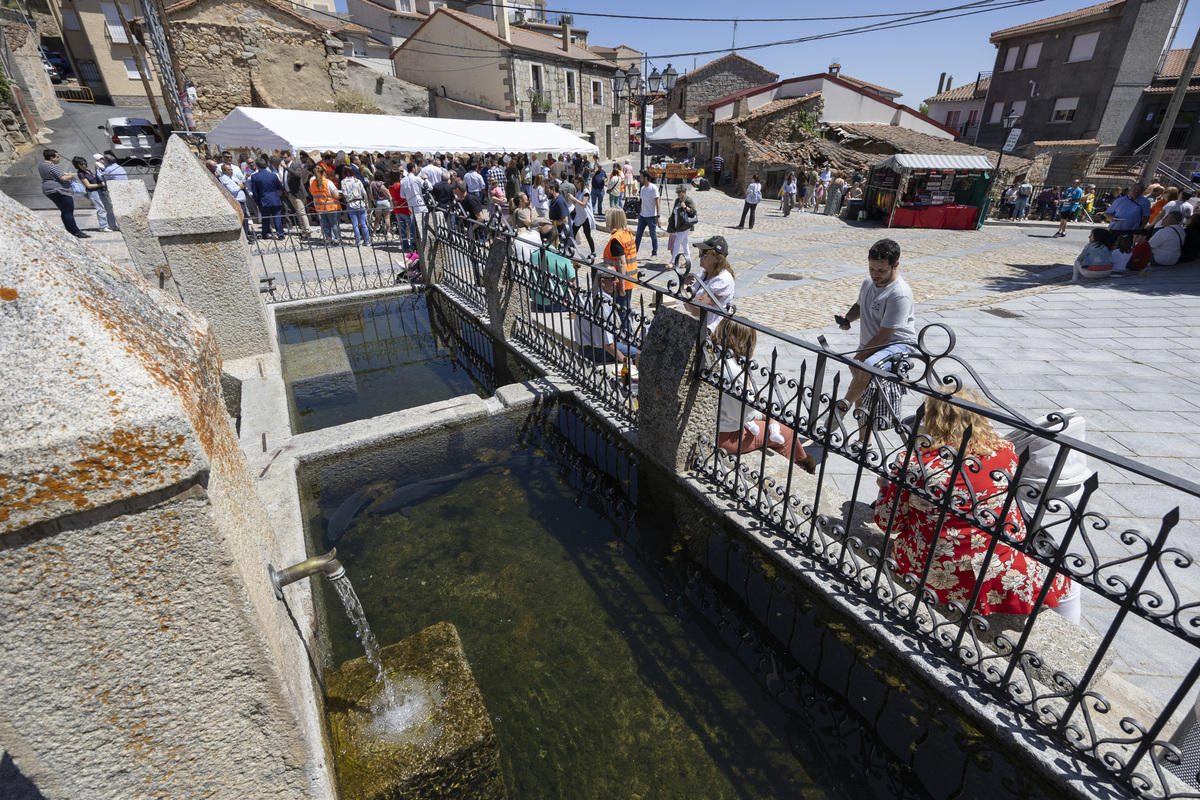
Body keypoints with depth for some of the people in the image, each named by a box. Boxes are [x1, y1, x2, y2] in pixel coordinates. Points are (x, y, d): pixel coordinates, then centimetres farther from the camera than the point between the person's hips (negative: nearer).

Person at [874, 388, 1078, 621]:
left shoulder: (913, 462, -15)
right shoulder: (1004, 452, -10)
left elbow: (889, 521, -4)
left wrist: (886, 486, 13)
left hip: (926, 572, 0)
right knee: (1065, 584, 26)